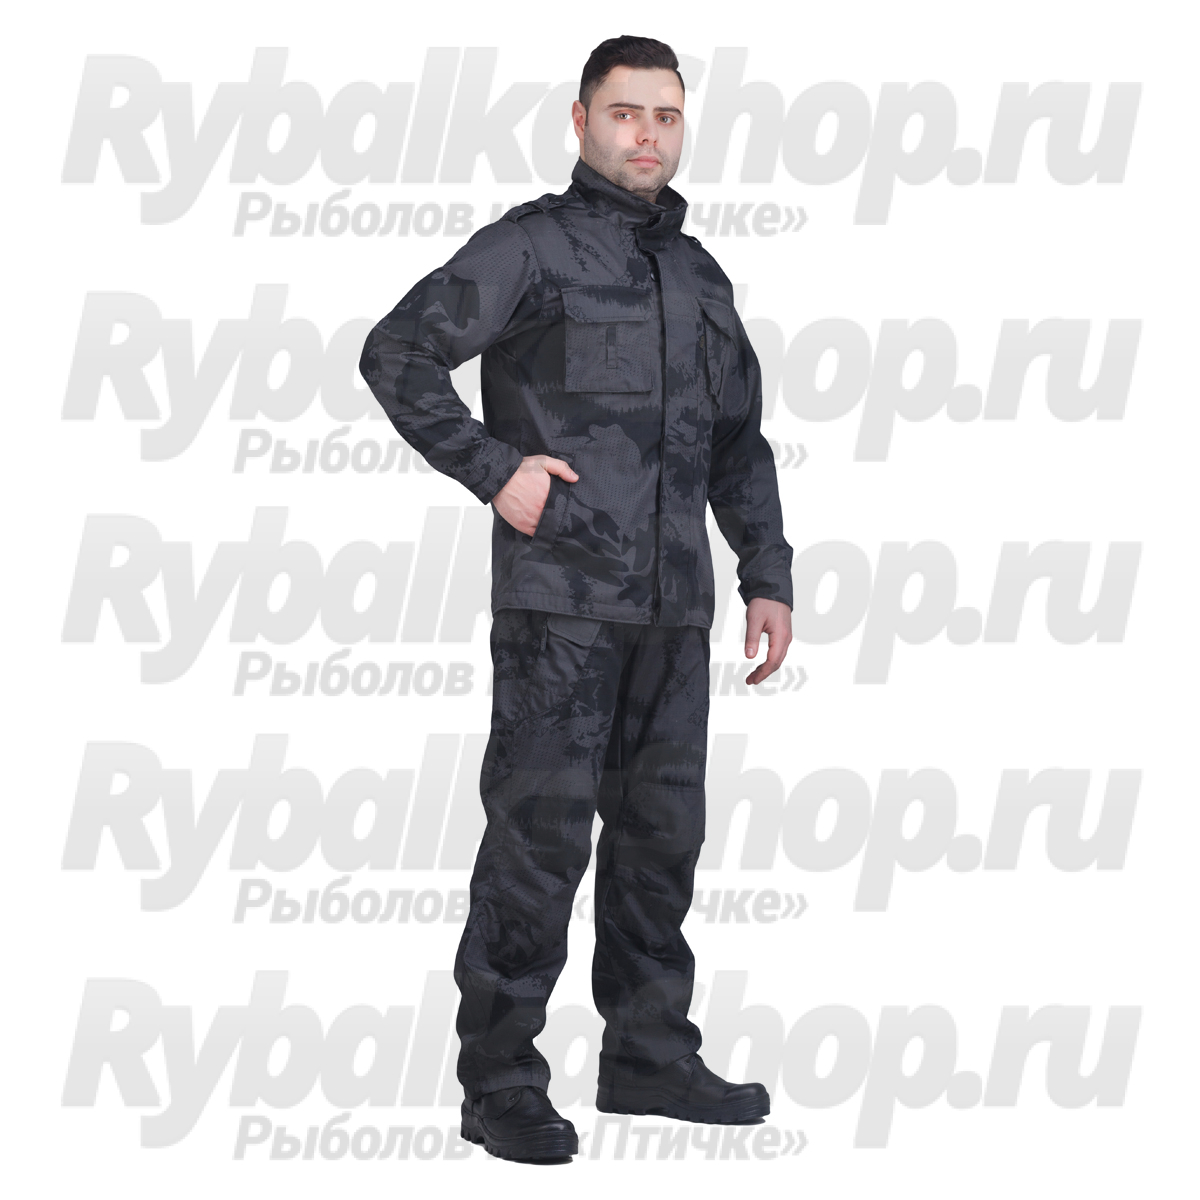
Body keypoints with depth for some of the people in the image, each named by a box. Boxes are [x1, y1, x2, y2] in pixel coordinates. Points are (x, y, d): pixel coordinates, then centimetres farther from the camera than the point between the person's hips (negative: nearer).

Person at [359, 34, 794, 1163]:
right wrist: (494, 469, -13)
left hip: (672, 605, 7)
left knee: (660, 828, 10)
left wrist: (768, 576, 14)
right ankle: (499, 1082, -3)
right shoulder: (531, 245, -3)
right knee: (540, 830, -7)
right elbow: (395, 355, -9)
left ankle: (649, 1057, 20)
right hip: (559, 596, -6)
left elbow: (740, 445, 22)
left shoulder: (699, 276, 17)